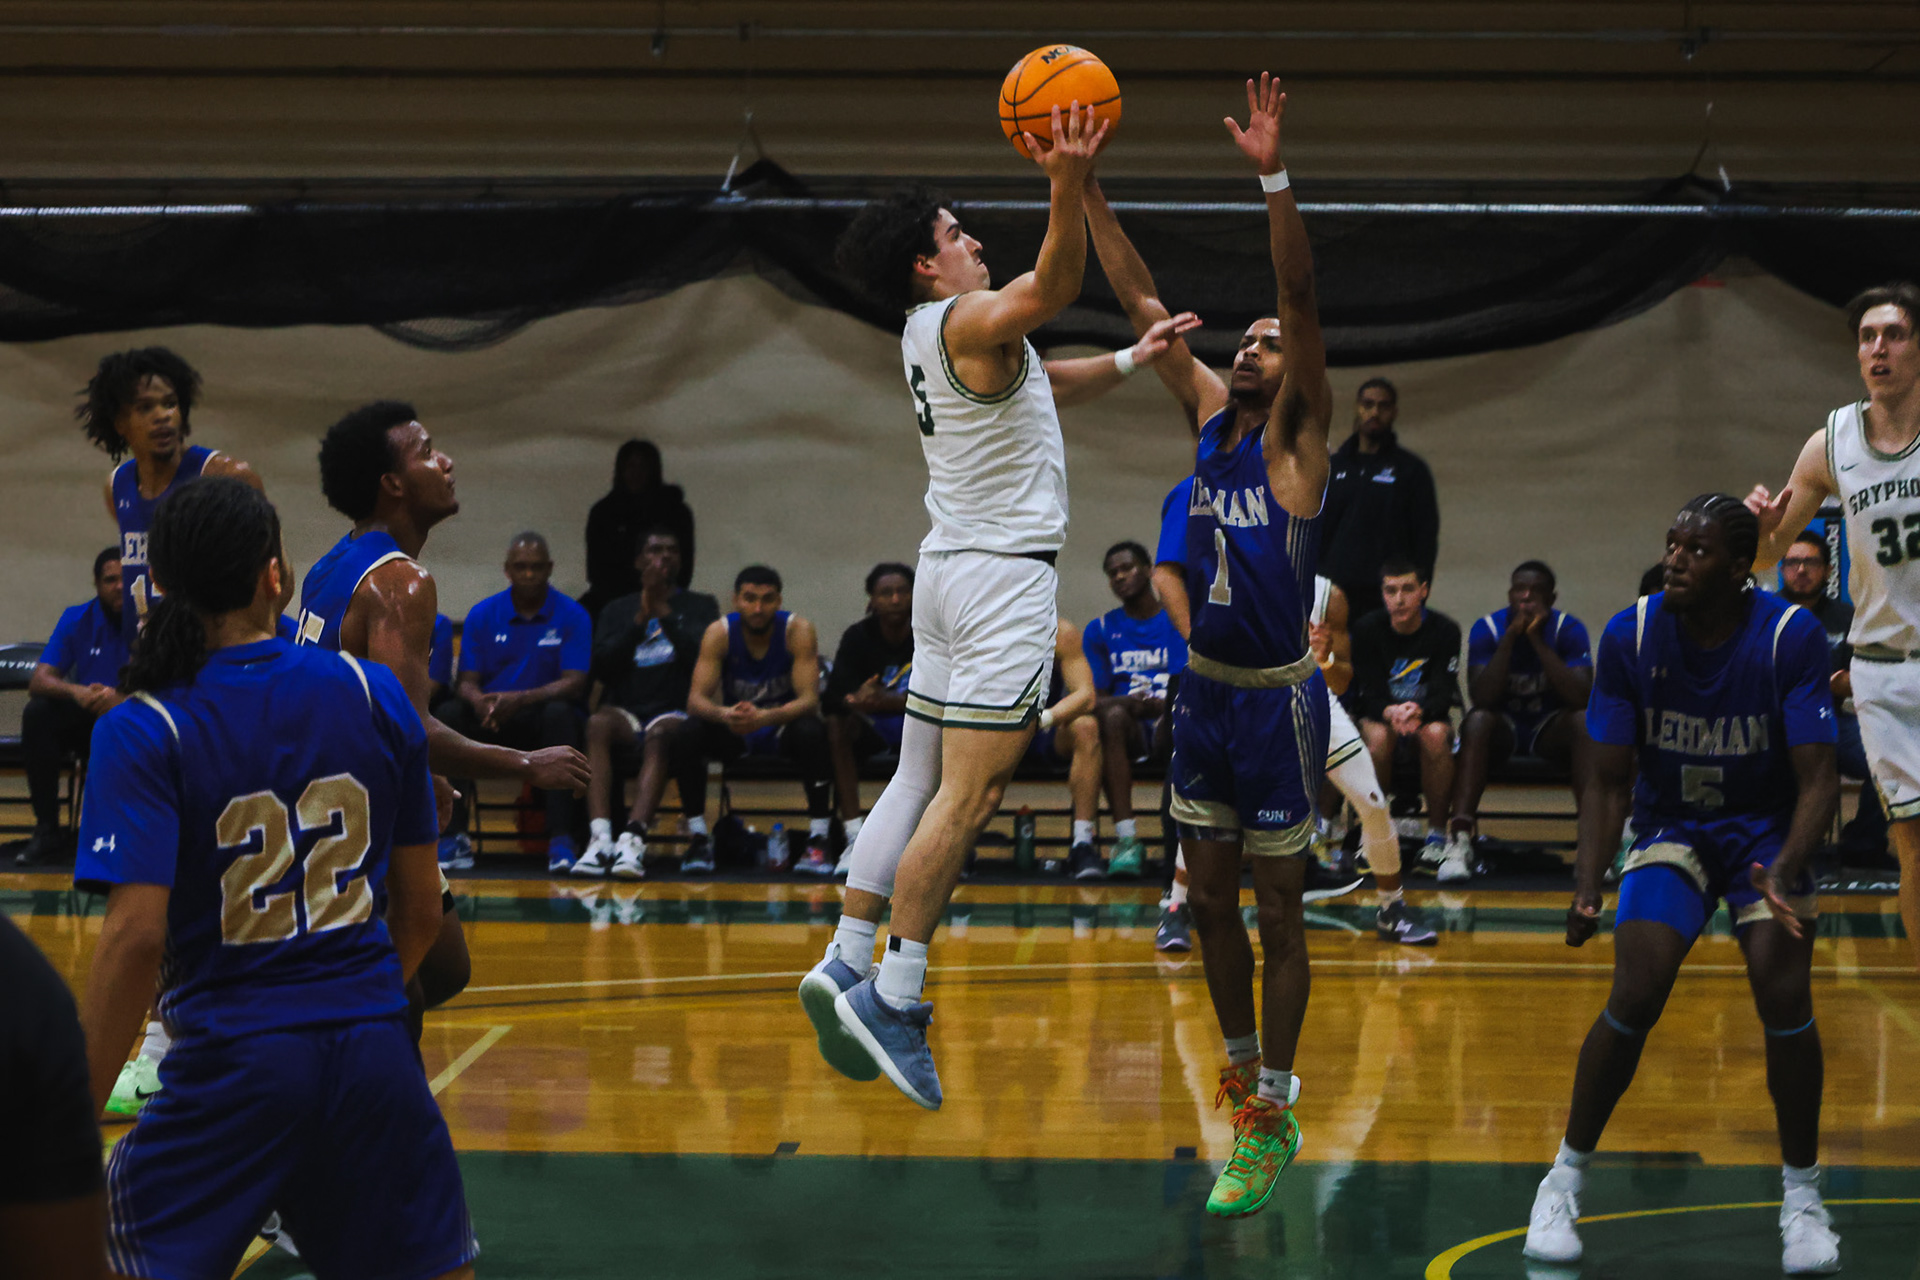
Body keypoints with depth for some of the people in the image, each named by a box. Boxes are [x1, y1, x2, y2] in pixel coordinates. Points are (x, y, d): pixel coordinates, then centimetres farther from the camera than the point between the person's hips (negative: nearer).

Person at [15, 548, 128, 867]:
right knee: (37, 713, -25)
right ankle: (46, 831, -22)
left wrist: (124, 700, -36)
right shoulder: (77, 620, 2)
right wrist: (75, 692, -31)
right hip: (83, 721, 3)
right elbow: (38, 681, -8)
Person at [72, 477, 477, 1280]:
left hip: (232, 1062, -2)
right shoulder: (376, 695, 2)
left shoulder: (141, 732, -8)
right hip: (375, 1053, 3)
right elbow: (421, 911, 8)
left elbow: (137, 935, -17)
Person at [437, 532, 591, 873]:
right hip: (490, 718, 2)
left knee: (559, 713, -36)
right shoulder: (482, 615, 6)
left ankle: (560, 838, -38)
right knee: (449, 713, -27)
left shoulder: (572, 616, -1)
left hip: (540, 719, -2)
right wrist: (479, 701, -24)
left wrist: (521, 699, -28)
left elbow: (574, 685, -11)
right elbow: (466, 682, 2)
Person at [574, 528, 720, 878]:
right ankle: (600, 839, -47)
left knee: (661, 735, -38)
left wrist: (663, 612, -8)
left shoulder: (700, 606, 17)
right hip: (626, 712, 2)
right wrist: (640, 619, -3)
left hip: (675, 714, -2)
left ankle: (634, 838, -54)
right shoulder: (618, 610, 22)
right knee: (598, 724, -34)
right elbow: (602, 668, 5)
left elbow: (703, 655, -3)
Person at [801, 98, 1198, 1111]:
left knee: (920, 780, 10)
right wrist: (1069, 187, -48)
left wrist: (1132, 360, 26)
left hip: (955, 564, 10)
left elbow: (1044, 386, 30)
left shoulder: (932, 333, 16)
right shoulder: (966, 321, -13)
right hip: (1002, 573, -10)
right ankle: (893, 997, -14)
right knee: (971, 792, -11)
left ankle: (846, 965, 10)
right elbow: (1055, 285, -34)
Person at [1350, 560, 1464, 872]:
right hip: (1378, 714, 0)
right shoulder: (1368, 629, -7)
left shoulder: (1444, 630, -8)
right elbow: (1370, 694, -12)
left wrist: (1418, 711, -38)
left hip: (1429, 715, 0)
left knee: (1435, 734, -36)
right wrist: (1390, 712, -36)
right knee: (1378, 737, -36)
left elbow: (1444, 694, -15)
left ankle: (1437, 838, -27)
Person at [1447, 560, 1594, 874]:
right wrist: (1510, 637, -27)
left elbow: (1580, 697, -23)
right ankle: (1460, 838, -41)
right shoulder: (1487, 629, -9)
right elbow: (1482, 698, -22)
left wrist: (1537, 640, -26)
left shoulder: (1569, 629, -9)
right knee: (1477, 721, -33)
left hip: (1552, 730, 0)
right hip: (1503, 728, 0)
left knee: (1584, 721, -31)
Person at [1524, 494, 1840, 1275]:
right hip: (1669, 825, 1)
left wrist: (1786, 870, -40)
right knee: (1634, 1000, -16)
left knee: (1785, 1000, -19)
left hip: (1766, 828, -1)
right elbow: (1608, 780, -10)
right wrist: (1587, 886, -25)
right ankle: (1564, 1179, 3)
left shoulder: (1792, 638, -22)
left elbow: (1819, 779, -22)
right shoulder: (1630, 637, -17)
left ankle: (1802, 1196, 0)